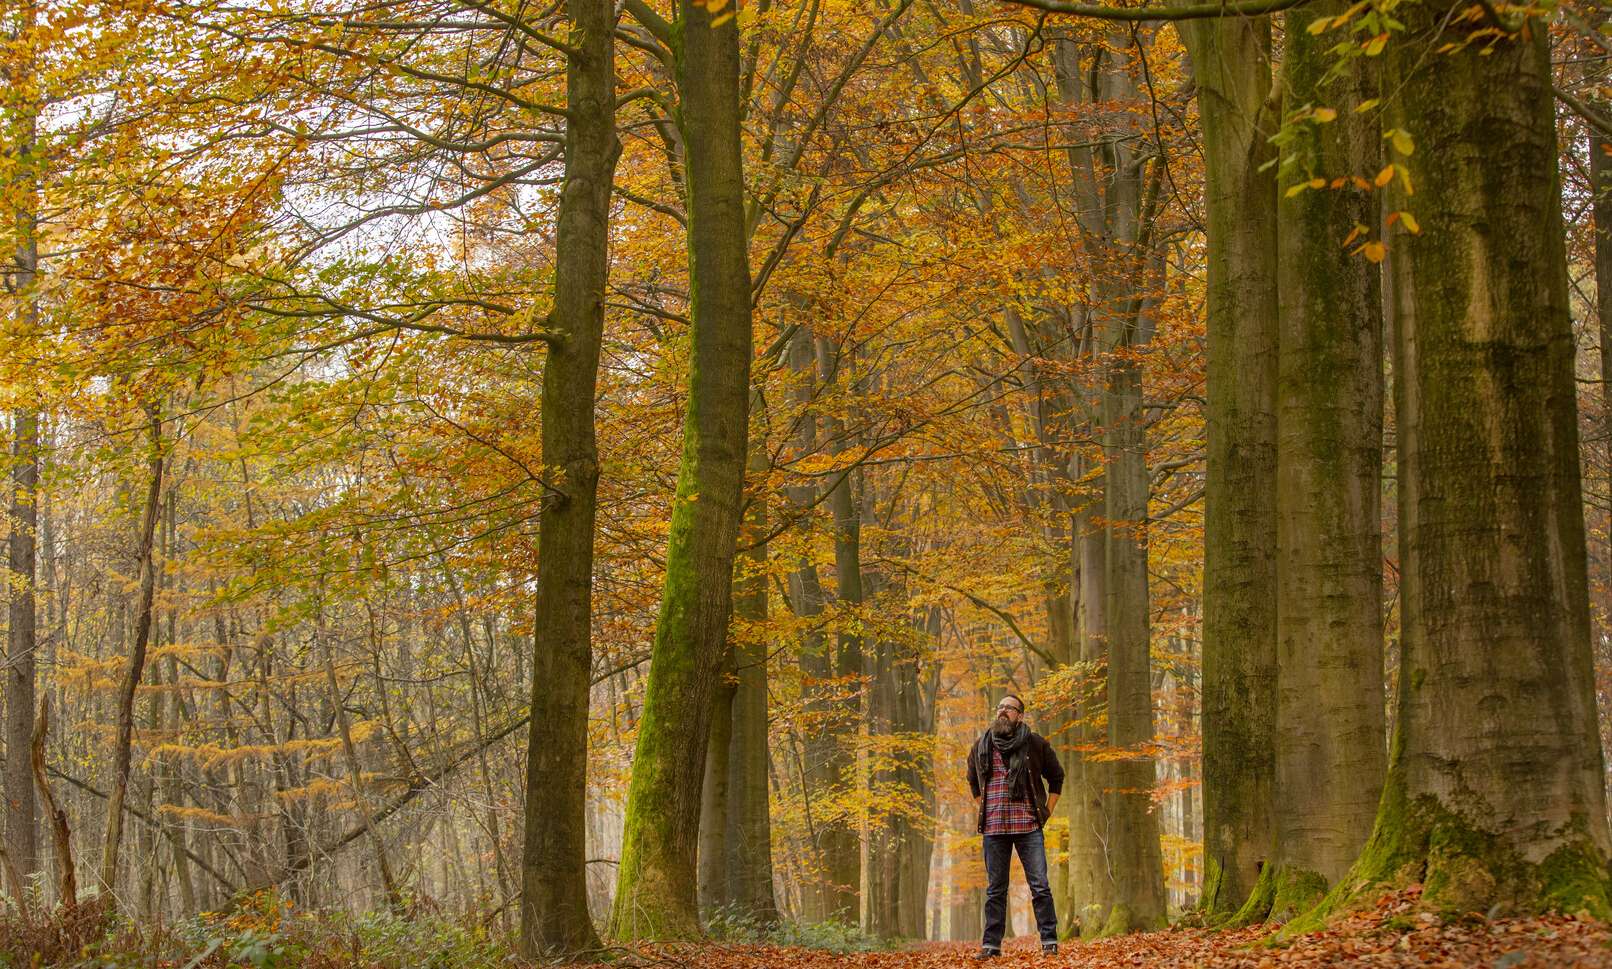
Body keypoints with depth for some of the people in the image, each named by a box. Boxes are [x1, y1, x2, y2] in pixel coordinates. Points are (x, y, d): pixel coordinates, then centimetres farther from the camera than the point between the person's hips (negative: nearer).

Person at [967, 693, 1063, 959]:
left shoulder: (1035, 744, 2)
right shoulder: (982, 746, 9)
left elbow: (1056, 777, 13)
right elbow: (973, 780, 27)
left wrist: (1046, 812, 7)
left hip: (1028, 826, -2)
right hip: (994, 828, 2)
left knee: (1039, 885, -6)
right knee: (995, 888, 5)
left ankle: (1049, 941, 0)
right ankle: (991, 944, 8)